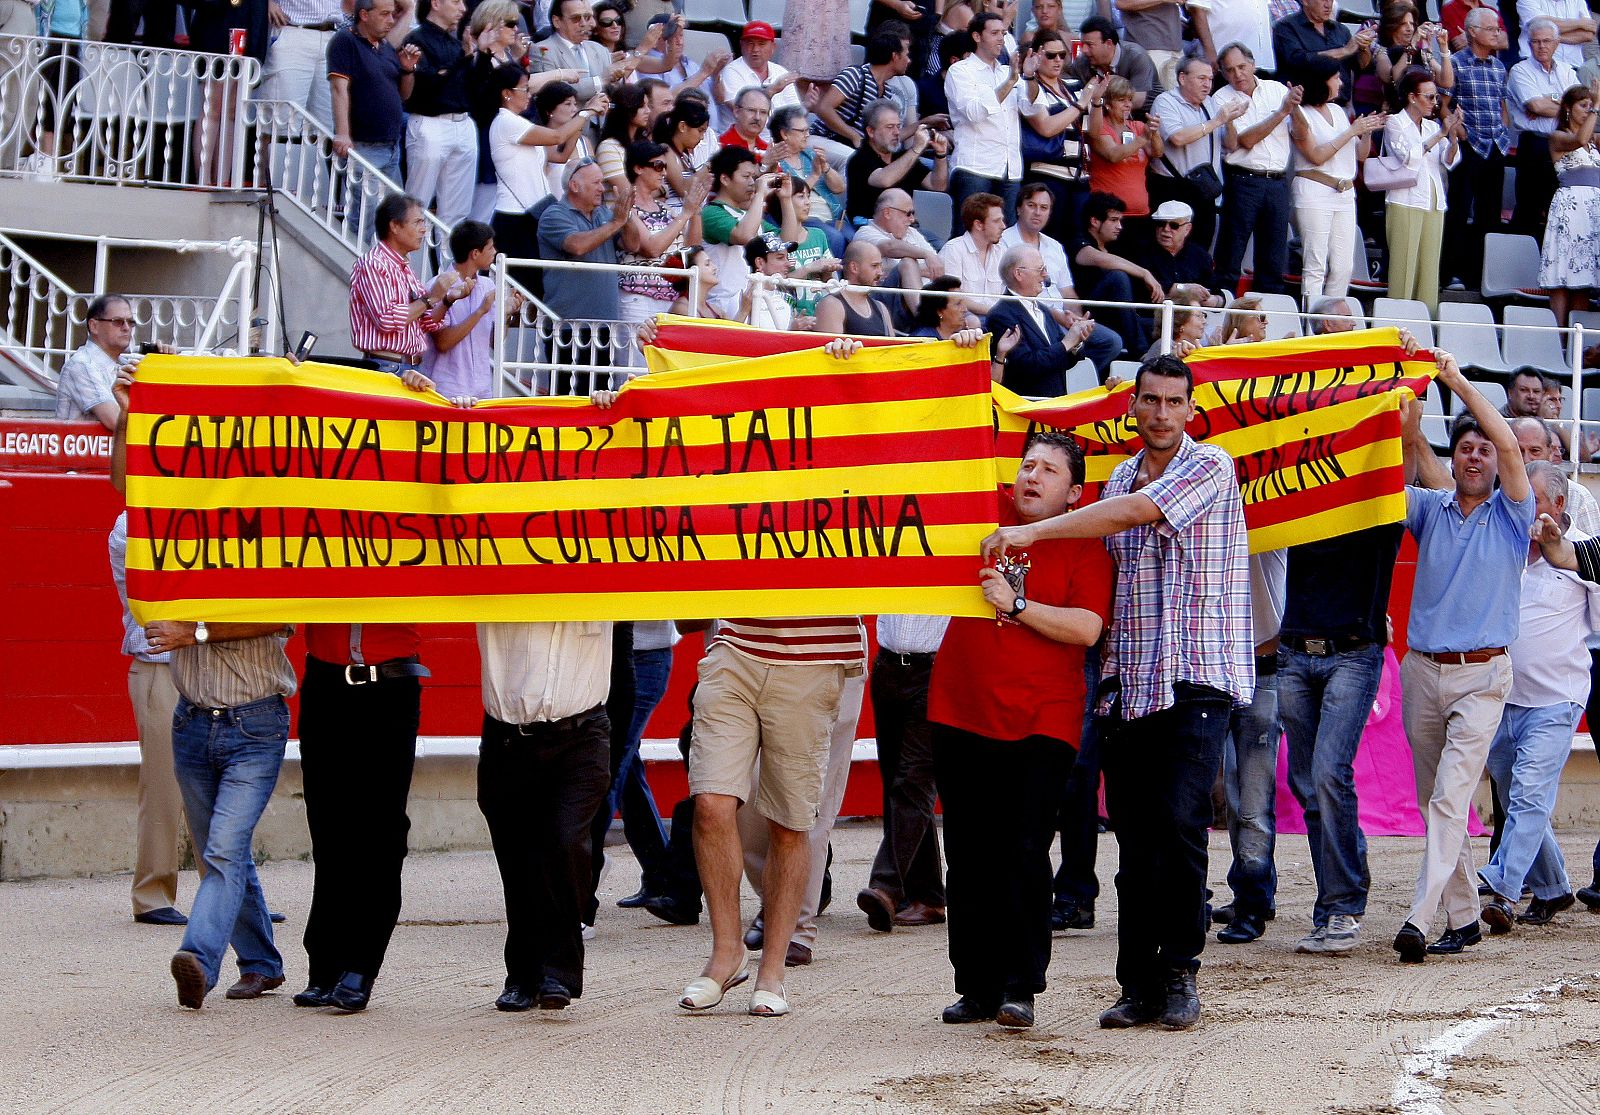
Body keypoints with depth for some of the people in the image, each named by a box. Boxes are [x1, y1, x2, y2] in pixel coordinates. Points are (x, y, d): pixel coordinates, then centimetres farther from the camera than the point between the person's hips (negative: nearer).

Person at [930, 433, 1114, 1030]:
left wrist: (1015, 604, -14)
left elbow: (1087, 627, -12)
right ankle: (976, 985, 11)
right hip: (961, 713, 4)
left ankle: (1020, 986, -6)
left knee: (1025, 855, -9)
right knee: (969, 858, 5)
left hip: (1040, 724, -4)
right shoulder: (989, 515, 10)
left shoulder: (1086, 549, 0)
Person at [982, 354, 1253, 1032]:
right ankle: (1139, 985, 7)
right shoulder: (1119, 481, 17)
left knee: (1177, 822, -15)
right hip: (1128, 683, 6)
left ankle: (1179, 973, -3)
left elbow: (1136, 512, -18)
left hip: (1196, 679, -6)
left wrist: (1034, 532, -19)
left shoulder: (1209, 467, -3)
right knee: (1134, 836, 3)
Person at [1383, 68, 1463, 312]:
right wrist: (1440, 134, -15)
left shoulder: (1432, 126, 18)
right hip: (1406, 202, -6)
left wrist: (1454, 135, -9)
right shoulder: (1395, 123, 2)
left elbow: (1449, 162, 8)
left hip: (1434, 204, 6)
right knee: (1405, 266, -9)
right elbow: (1408, 156, -14)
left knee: (1429, 267, 2)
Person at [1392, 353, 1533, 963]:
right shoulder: (1430, 509, 11)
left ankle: (1420, 919, -24)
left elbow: (1510, 447, -11)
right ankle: (1463, 916, 17)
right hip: (1423, 669, 4)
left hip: (1482, 675, -4)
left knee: (1451, 795, -14)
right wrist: (1409, 415, -19)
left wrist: (1459, 381, -12)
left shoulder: (1511, 515, 3)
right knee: (1434, 799, 8)